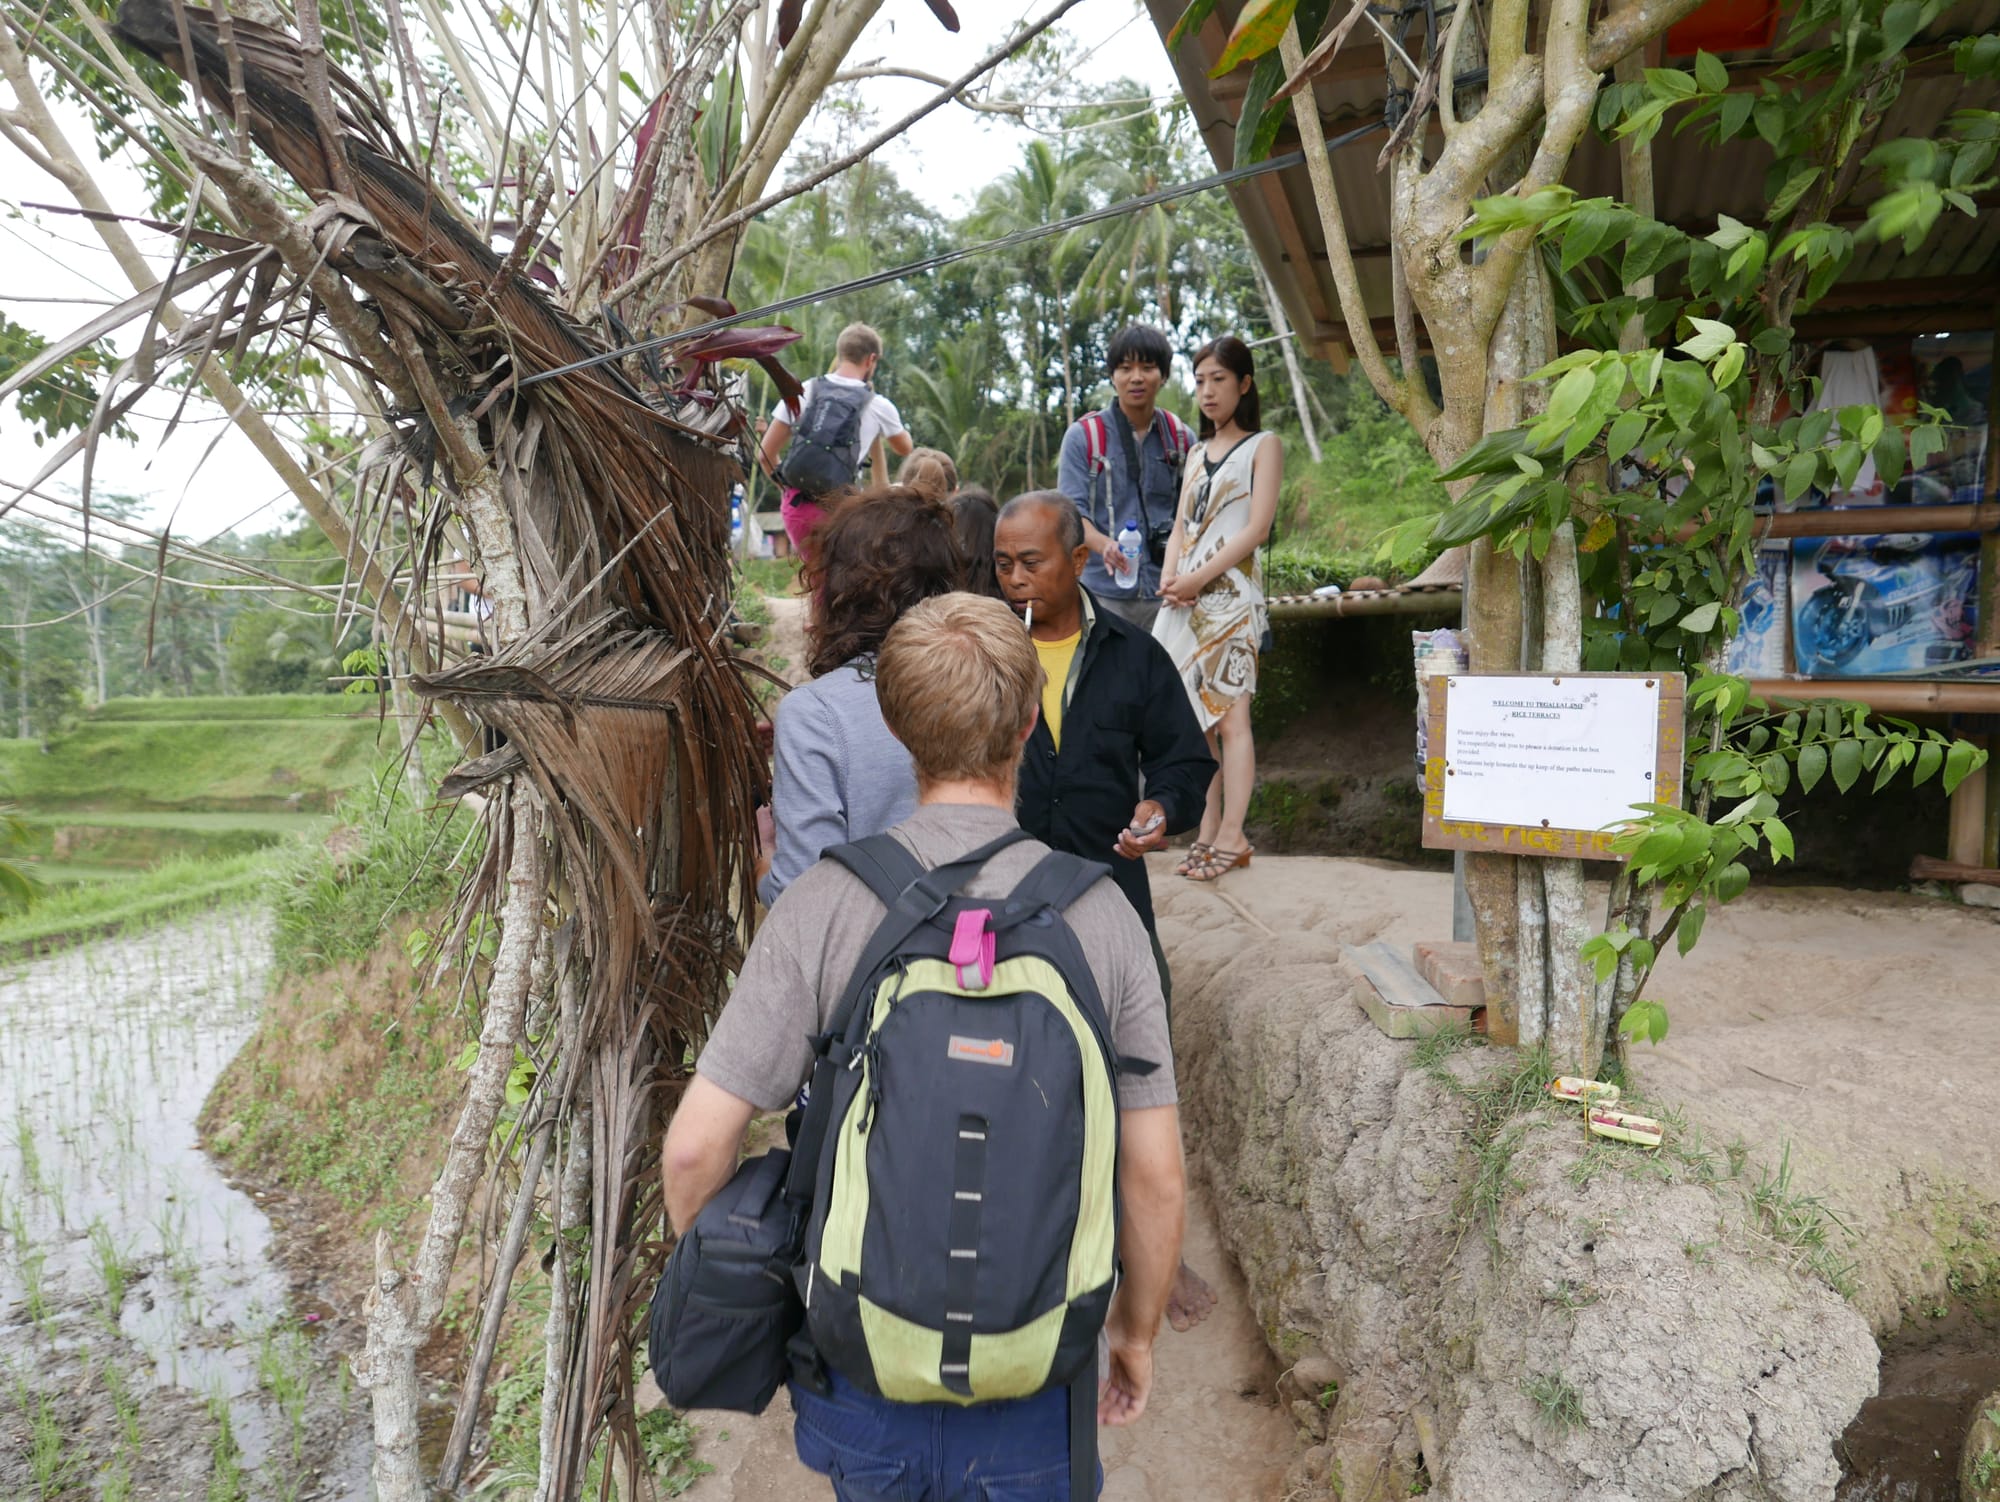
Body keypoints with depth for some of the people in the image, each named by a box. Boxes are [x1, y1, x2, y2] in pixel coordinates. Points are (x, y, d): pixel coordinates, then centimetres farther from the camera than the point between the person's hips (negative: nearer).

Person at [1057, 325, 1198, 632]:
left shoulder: (1181, 438, 11)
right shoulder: (1083, 435, 2)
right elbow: (1071, 509, -5)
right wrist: (1103, 544, -25)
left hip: (1166, 590, 3)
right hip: (1104, 590, -2)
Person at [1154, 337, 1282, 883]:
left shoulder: (1263, 446, 3)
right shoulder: (1197, 454, 21)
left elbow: (1257, 528, -8)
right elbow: (1180, 529, 17)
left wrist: (1198, 578, -14)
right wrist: (1170, 576, -4)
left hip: (1230, 595, -6)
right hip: (1185, 598, 6)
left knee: (1228, 716, -8)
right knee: (1195, 718, 4)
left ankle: (1231, 836, -4)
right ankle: (1207, 832, 10)